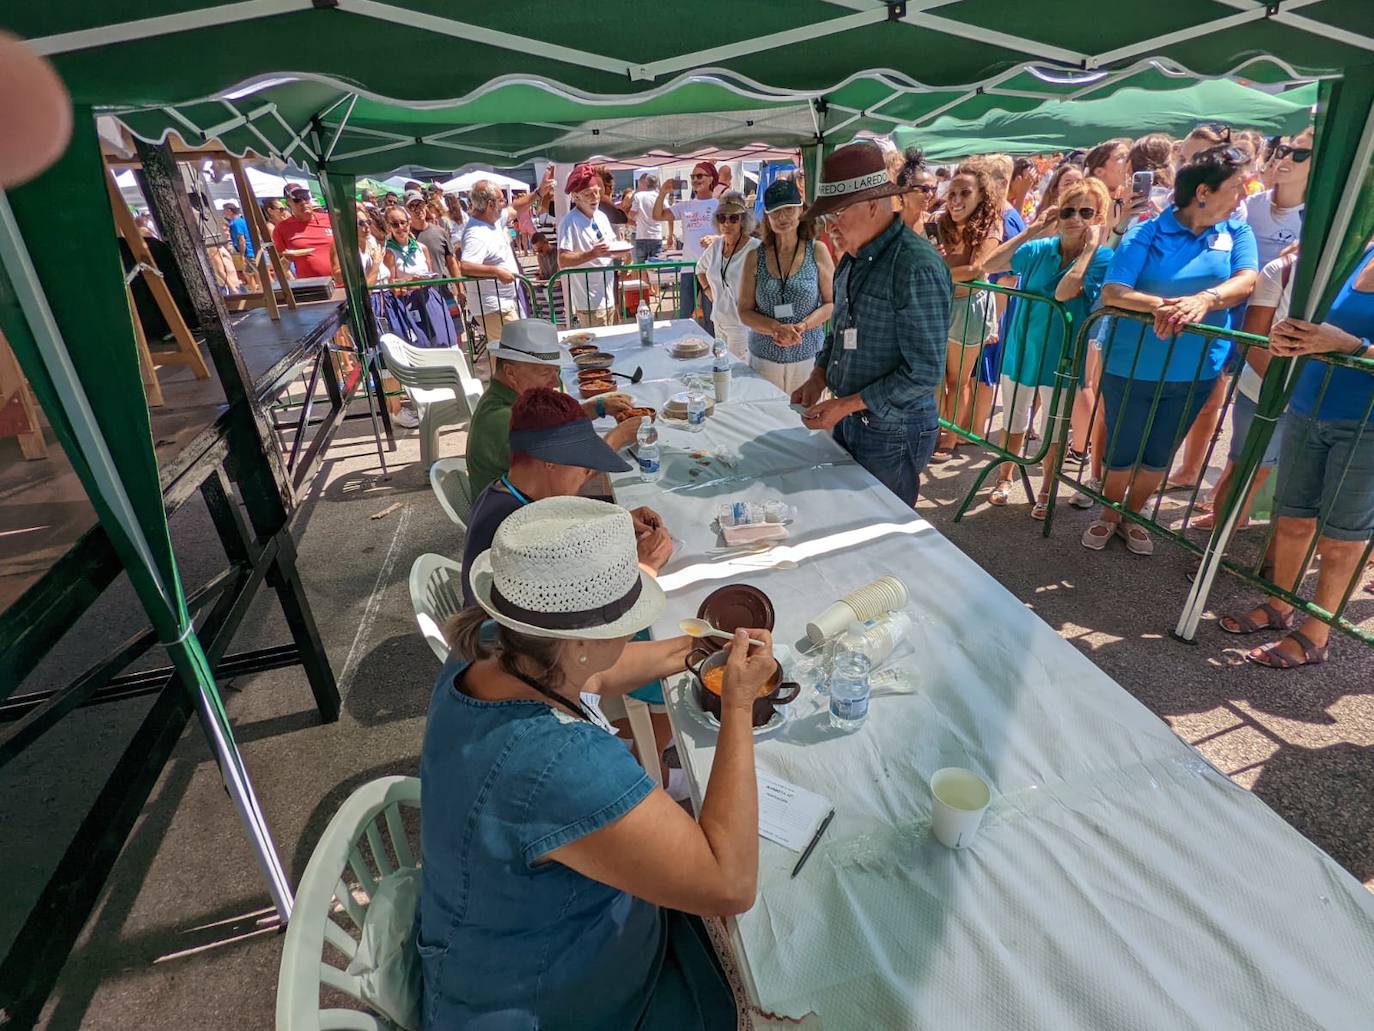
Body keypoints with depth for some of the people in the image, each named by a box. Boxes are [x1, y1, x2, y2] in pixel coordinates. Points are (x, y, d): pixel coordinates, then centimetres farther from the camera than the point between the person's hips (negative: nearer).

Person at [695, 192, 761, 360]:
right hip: (719, 320, 7)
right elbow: (701, 268, 25)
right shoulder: (716, 244, 6)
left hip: (743, 324, -7)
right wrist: (709, 291, 13)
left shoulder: (755, 249, -16)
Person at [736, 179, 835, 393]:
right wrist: (776, 329, -15)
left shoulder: (817, 252, 0)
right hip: (764, 358, 1)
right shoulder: (756, 257, 2)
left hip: (808, 357, 0)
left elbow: (832, 303, 2)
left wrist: (802, 326, -15)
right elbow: (744, 311, 2)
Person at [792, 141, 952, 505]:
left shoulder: (916, 268, -21)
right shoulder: (853, 259, 7)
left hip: (892, 434, -8)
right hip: (847, 421, 8)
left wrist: (846, 405, -21)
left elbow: (924, 373, -23)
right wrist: (819, 378, 2)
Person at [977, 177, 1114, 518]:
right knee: (1013, 423, 18)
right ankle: (1005, 478, 39)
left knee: (1053, 432, 12)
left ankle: (1046, 490, 32)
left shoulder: (1101, 258, -12)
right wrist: (1030, 232, -13)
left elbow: (1064, 292, -29)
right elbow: (989, 266, -12)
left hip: (1060, 359, -2)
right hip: (1020, 349, 3)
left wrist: (1090, 245, -24)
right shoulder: (1040, 249, -3)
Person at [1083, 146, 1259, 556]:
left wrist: (1204, 299, -34)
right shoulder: (1147, 234, -7)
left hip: (1195, 371, 3)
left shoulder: (1237, 232, 3)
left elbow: (1246, 281, -13)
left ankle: (1131, 516, 37)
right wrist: (1160, 305, -35)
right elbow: (1111, 293, -18)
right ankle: (1108, 515, 33)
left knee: (1158, 456, 15)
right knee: (1122, 454, 9)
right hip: (1131, 366, -3)